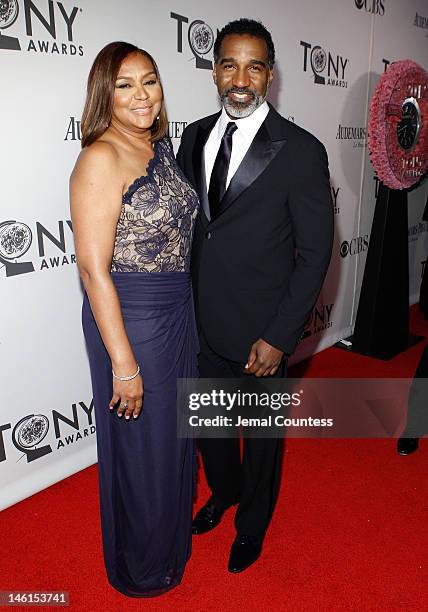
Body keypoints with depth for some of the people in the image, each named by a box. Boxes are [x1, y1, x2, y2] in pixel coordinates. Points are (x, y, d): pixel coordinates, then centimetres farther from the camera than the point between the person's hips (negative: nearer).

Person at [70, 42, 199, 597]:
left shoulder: (161, 146, 7)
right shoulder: (100, 159, -18)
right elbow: (93, 268, -21)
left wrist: (184, 311, 14)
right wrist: (123, 364, -20)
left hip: (178, 312, 8)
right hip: (130, 319, -8)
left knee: (175, 431, 24)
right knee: (141, 446, 11)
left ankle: (173, 535, 53)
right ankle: (142, 567, 40)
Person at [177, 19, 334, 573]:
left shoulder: (301, 152, -12)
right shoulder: (193, 137, 4)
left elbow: (314, 252, -11)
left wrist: (279, 338, -14)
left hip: (261, 331, -4)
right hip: (202, 321, 5)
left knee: (262, 433, 17)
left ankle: (253, 522, 46)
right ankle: (224, 491, 54)